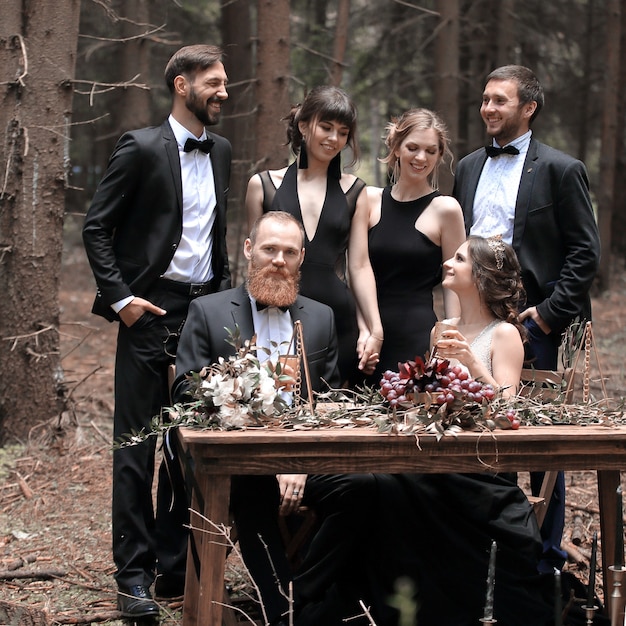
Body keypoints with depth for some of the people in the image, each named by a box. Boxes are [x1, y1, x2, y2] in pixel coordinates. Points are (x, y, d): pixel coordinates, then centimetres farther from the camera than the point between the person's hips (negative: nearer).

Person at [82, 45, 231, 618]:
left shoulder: (221, 151, 13)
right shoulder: (143, 147, -6)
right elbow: (96, 228, -6)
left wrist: (224, 288, 13)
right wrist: (119, 298, -12)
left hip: (204, 308, 6)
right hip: (150, 313, -6)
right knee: (137, 446, -1)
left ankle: (175, 565, 18)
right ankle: (134, 575, 5)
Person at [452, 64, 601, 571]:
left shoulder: (560, 170, -2)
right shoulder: (467, 168, 14)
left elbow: (586, 252, -5)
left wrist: (552, 314, -11)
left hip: (532, 321, -5)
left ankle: (547, 554, 14)